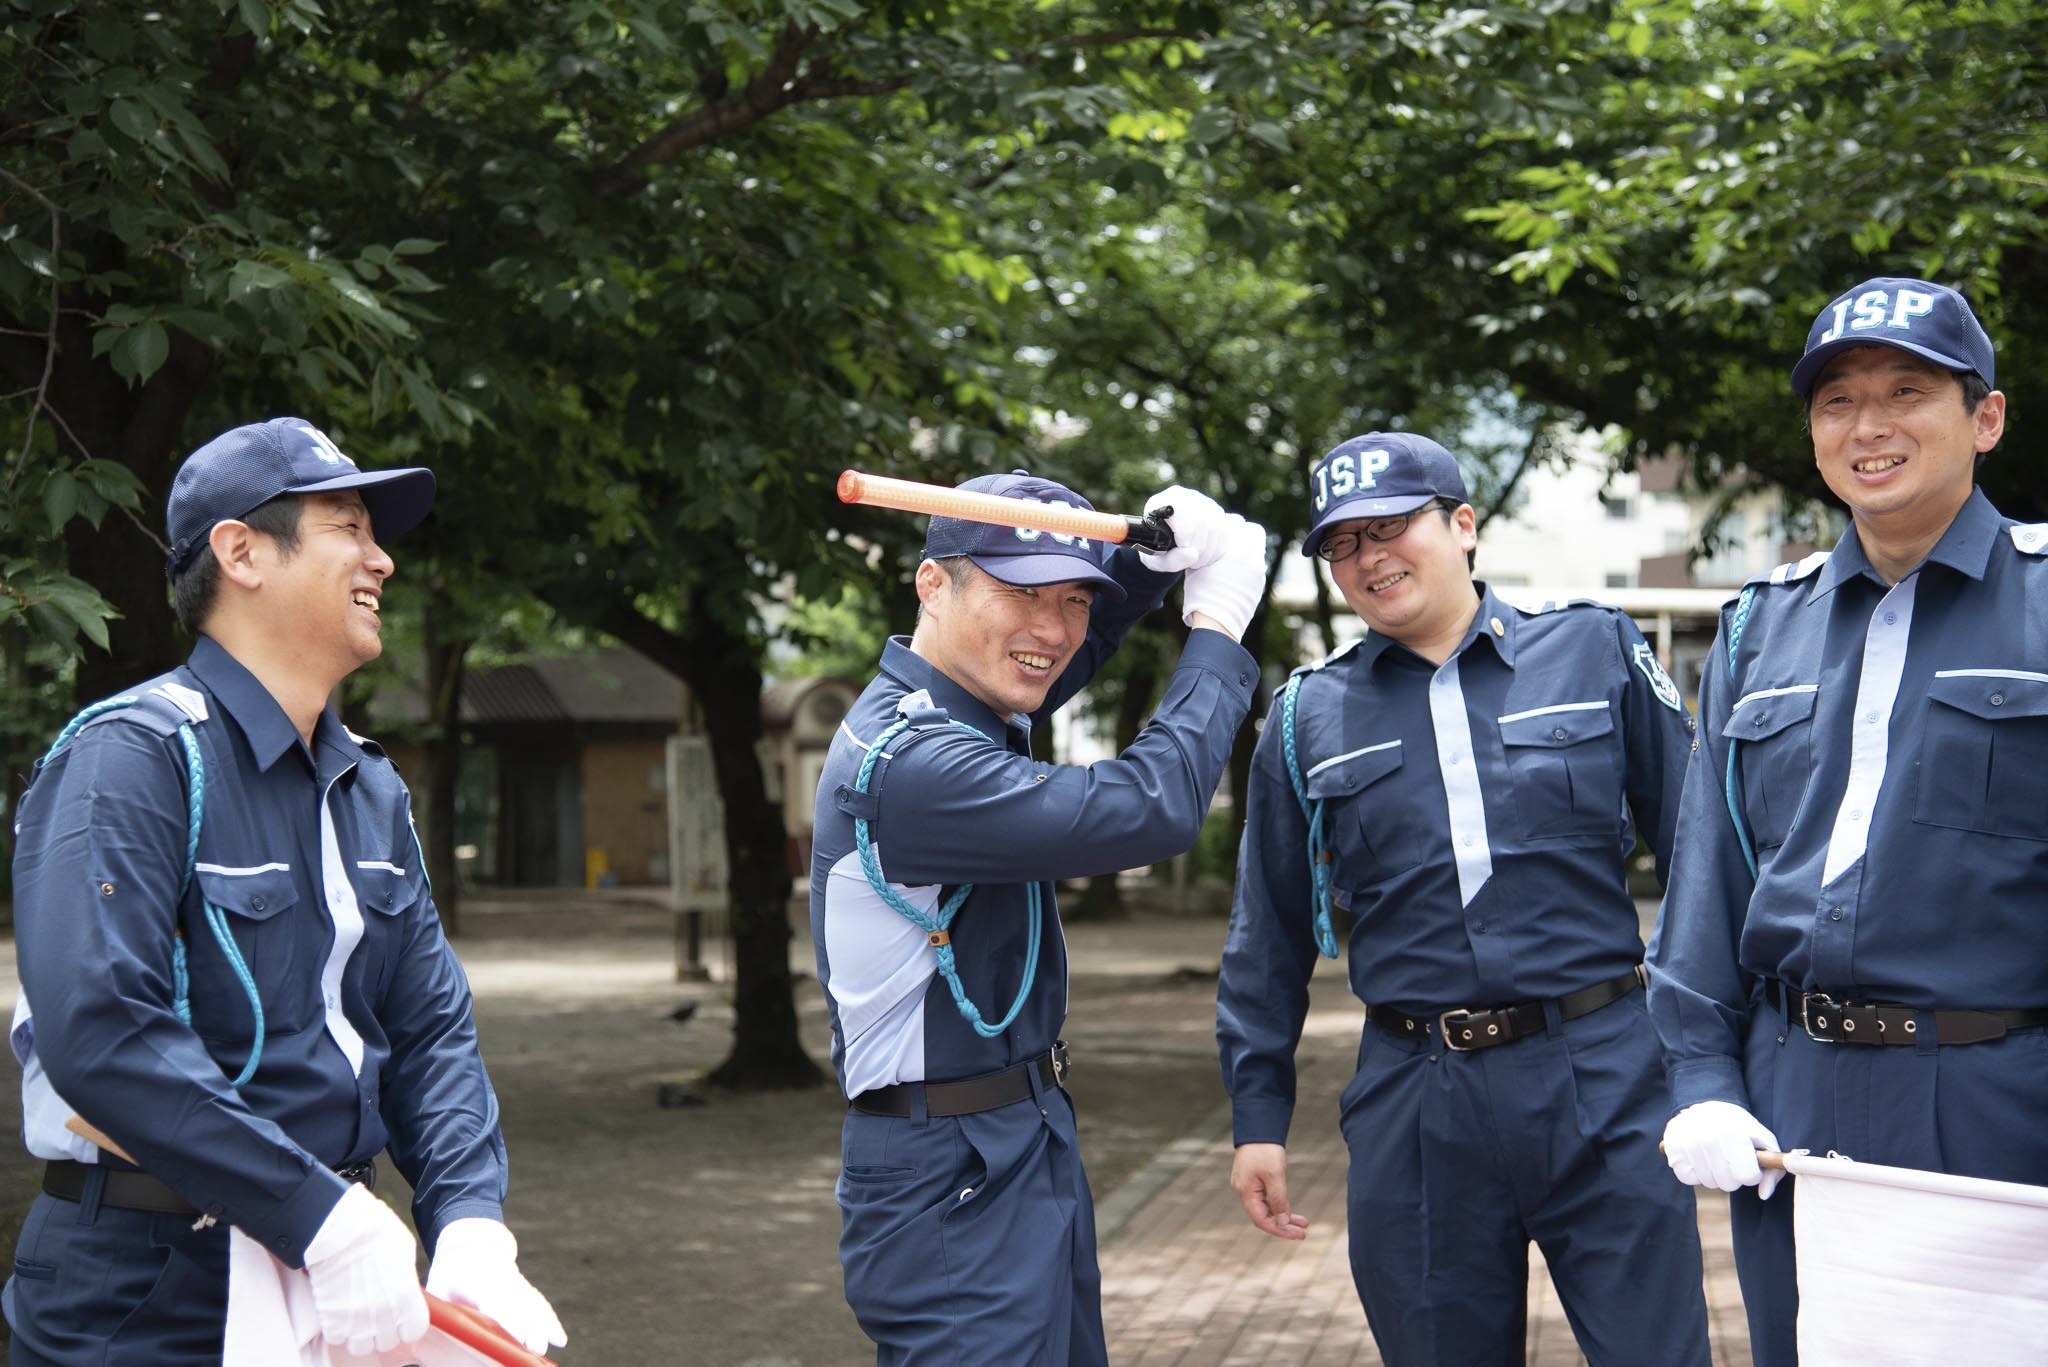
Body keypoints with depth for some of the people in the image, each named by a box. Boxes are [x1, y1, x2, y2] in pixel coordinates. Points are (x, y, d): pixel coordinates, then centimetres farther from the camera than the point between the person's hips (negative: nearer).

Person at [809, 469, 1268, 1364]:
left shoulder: (960, 703, 6)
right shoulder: (909, 764, -24)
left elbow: (1060, 651, 25)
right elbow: (1151, 812, -26)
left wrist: (1155, 553, 3)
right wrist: (1219, 629, -13)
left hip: (1026, 1150, 10)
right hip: (953, 1186, -10)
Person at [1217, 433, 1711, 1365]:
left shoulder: (1595, 652, 3)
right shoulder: (1308, 720, 8)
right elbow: (1268, 940, 14)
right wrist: (1257, 1114, 12)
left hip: (1603, 1082, -1)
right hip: (1415, 1107, 2)